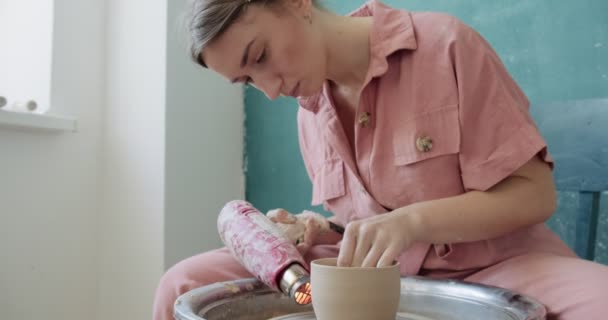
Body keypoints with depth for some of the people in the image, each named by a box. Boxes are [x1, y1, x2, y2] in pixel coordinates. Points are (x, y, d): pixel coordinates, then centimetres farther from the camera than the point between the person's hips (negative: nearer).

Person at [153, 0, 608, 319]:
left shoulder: (445, 46, -12)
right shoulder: (310, 115, 5)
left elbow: (535, 193, -11)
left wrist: (412, 221, -24)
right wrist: (315, 233, -8)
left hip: (490, 264, -2)